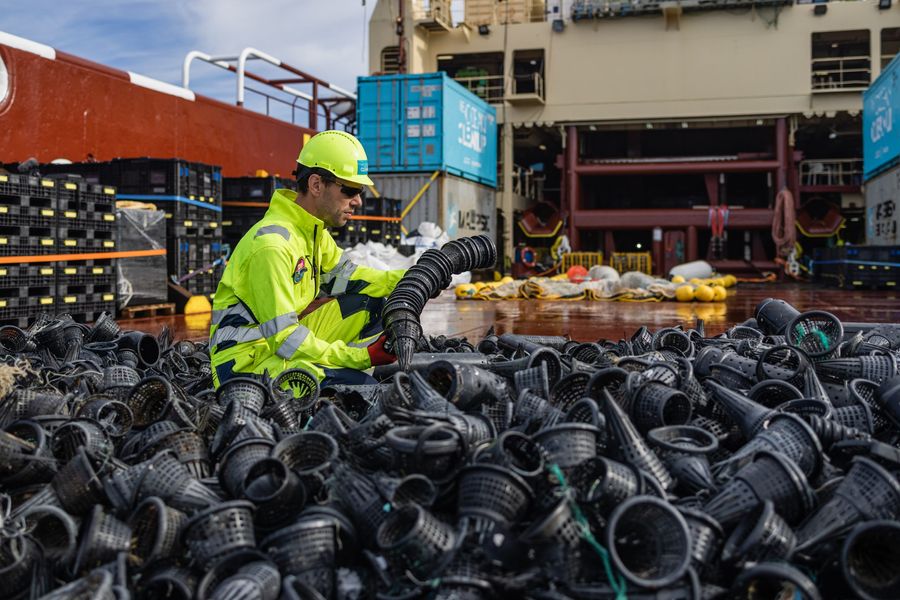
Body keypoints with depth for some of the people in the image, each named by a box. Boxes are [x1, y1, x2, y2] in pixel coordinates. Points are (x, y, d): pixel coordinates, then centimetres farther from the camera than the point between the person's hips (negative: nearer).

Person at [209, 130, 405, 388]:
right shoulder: (272, 244, -24)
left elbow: (342, 275, 11)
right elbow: (282, 336, -26)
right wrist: (359, 357, -25)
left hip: (282, 339, 10)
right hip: (244, 363, -10)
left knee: (369, 304, 6)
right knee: (359, 386, -28)